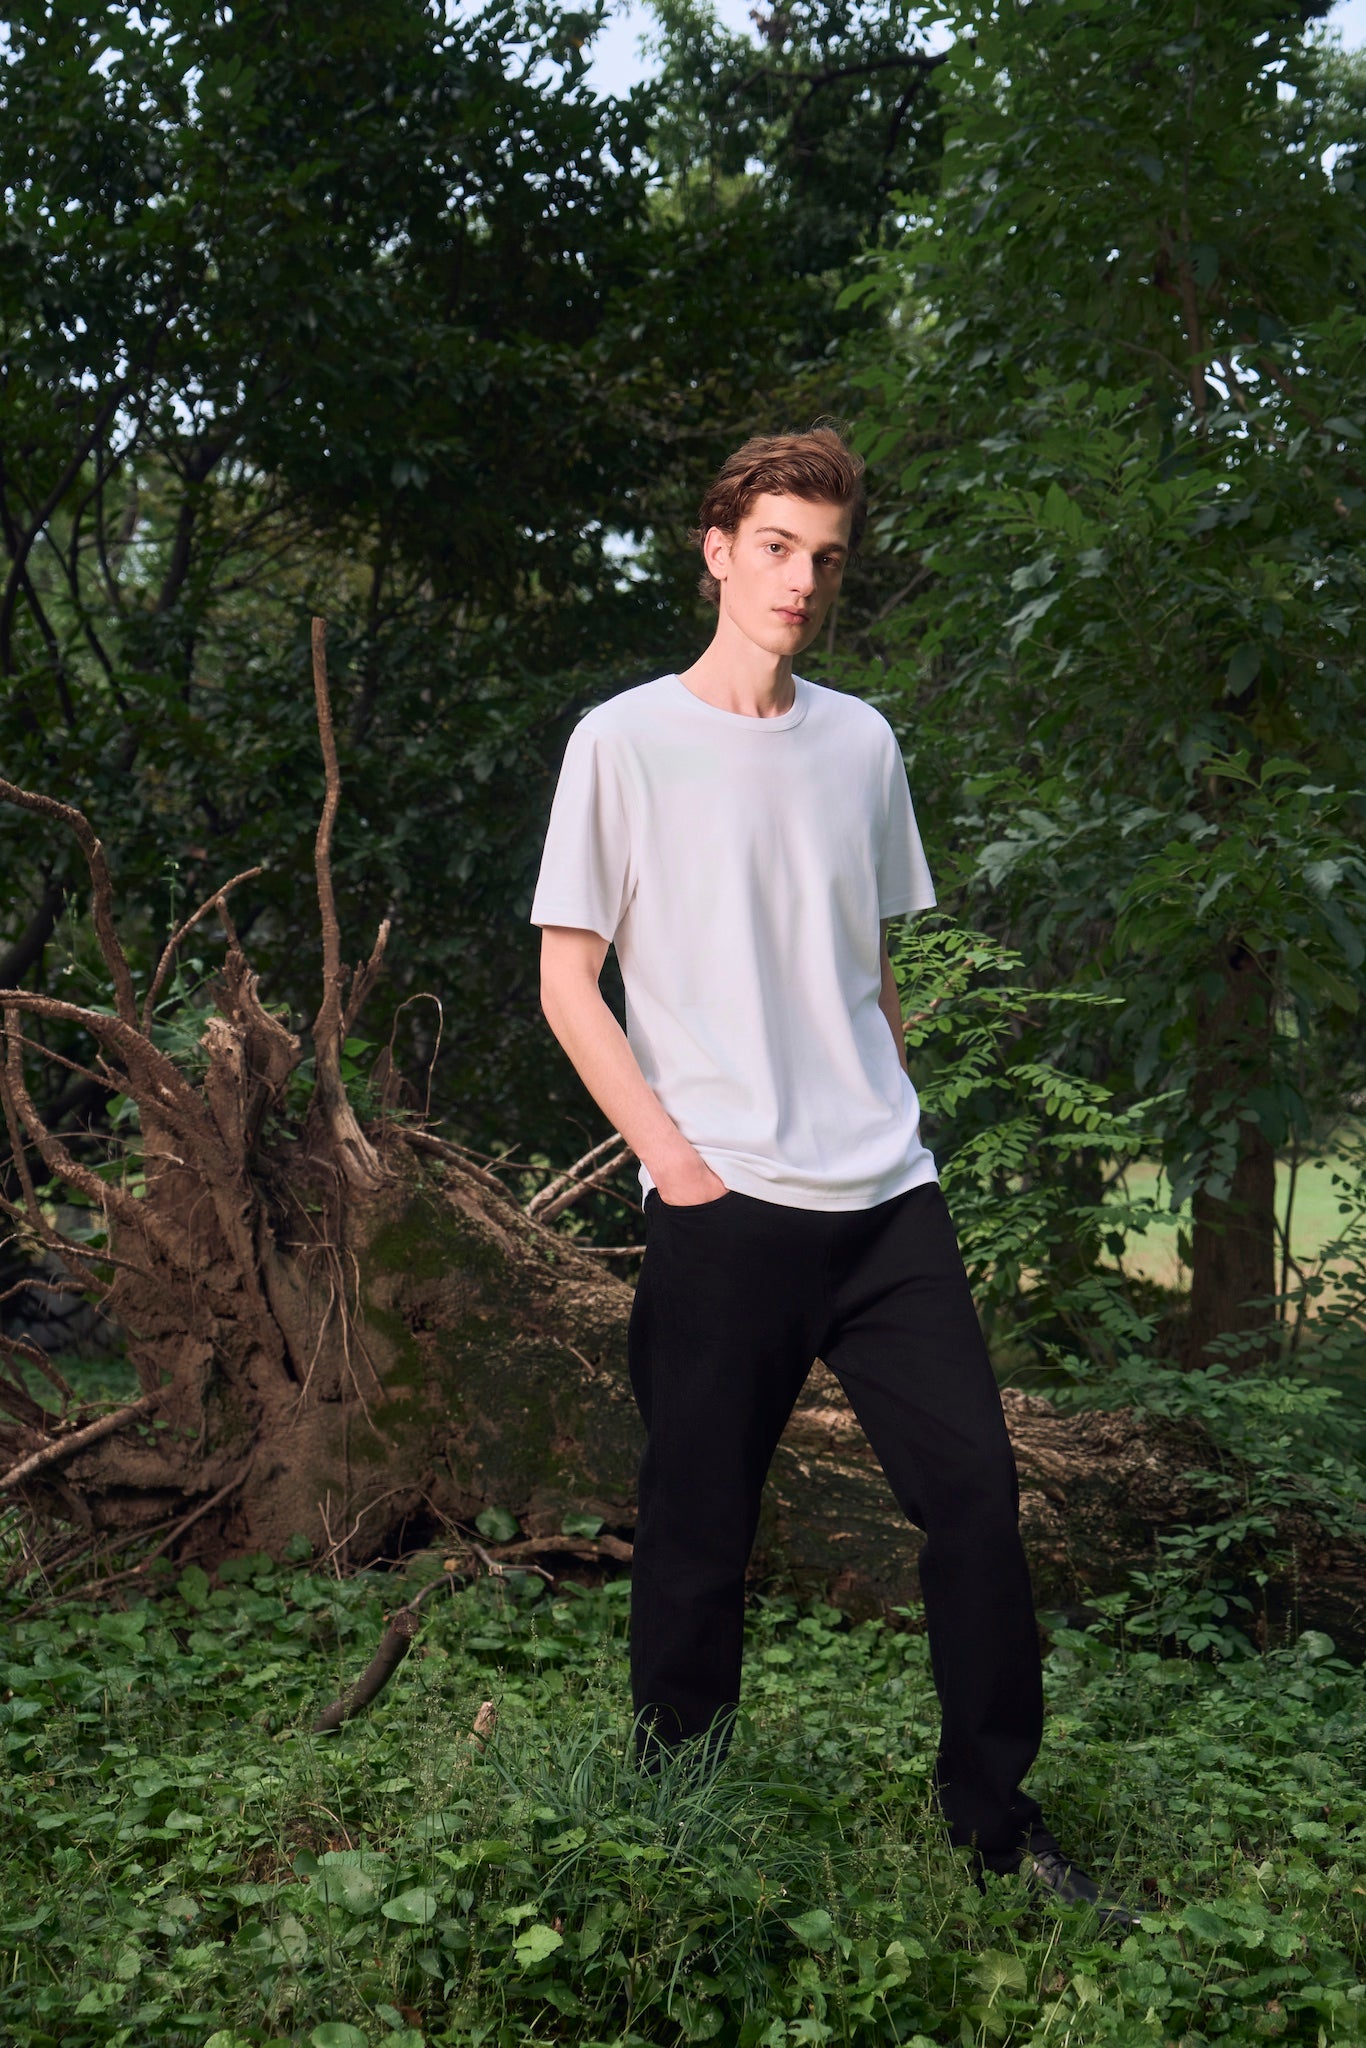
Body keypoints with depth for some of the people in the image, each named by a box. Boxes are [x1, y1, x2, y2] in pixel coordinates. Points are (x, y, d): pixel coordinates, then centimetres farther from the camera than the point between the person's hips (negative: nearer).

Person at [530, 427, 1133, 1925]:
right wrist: (673, 1156, -10)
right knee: (700, 1530, 2)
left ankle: (996, 1816, 16)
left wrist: (894, 1126, 11)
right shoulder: (626, 739, -1)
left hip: (886, 1198, 5)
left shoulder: (861, 743, 14)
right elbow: (566, 978, -2)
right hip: (722, 1209, -4)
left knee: (975, 1489, 1)